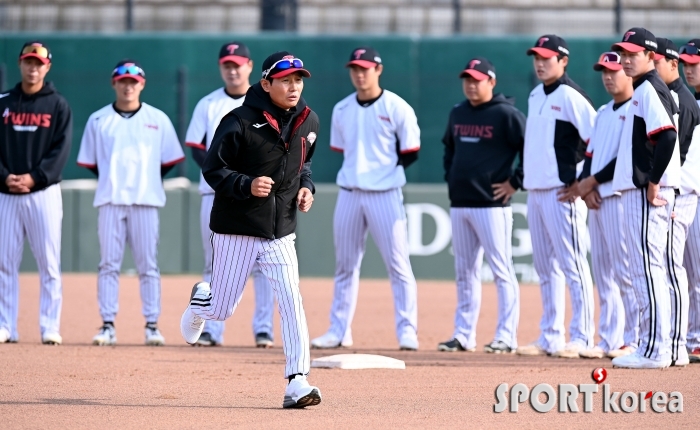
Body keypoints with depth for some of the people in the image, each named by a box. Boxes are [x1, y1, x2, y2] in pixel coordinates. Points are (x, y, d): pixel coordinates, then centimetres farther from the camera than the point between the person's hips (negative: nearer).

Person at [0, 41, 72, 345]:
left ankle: (50, 328, -2)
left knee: (49, 262, -4)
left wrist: (34, 177, -15)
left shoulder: (58, 105, 5)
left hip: (44, 192, -2)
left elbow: (61, 149, -3)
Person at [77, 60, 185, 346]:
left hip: (146, 201, 0)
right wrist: (112, 182, 7)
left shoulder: (158, 119, 7)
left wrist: (146, 182, 6)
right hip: (109, 201, 0)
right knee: (108, 264, -2)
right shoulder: (98, 120, 8)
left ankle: (152, 325, 3)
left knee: (148, 266, 0)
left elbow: (170, 161, 10)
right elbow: (89, 162, 12)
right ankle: (108, 325, -1)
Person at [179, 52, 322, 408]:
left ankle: (297, 382, -11)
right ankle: (200, 300, 43)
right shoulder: (240, 122, -16)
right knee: (221, 310, 6)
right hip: (236, 231, -4)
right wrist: (247, 185, -27)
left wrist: (306, 186, 1)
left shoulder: (308, 121, 2)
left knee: (292, 301, -12)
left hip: (280, 233, 4)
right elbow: (213, 169, -12)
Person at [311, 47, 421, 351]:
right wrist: (361, 171, 9)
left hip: (385, 194, -5)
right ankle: (339, 331, 14)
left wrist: (383, 171, 0)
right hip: (349, 193, 5)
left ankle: (407, 331, -3)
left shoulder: (396, 108, -5)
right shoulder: (342, 110, 9)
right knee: (345, 265, 8)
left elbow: (410, 153, -1)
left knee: (398, 265, -5)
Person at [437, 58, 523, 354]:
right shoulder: (457, 114, 14)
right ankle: (464, 335, 16)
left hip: (492, 205, -8)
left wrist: (515, 182, -12)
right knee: (465, 272, 11)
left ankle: (506, 337, -6)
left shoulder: (506, 114, -9)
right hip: (459, 204, 8)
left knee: (502, 271, -6)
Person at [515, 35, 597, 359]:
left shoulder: (570, 96, -11)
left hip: (562, 193, -9)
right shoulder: (535, 97, 15)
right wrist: (518, 179, 19)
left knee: (572, 265, -7)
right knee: (545, 268, 12)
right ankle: (550, 338, 16)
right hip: (535, 192, 9)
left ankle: (582, 339, -6)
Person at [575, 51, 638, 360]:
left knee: (624, 271, -11)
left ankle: (635, 340, -9)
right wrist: (585, 186, 0)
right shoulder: (603, 114, 21)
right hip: (596, 201, 9)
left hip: (621, 197, -9)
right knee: (603, 274, 8)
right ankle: (609, 340, 12)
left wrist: (594, 181, -11)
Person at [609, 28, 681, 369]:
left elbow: (667, 137, -23)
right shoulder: (641, 91, 19)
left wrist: (653, 184, -20)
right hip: (637, 190, 11)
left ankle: (655, 350, -10)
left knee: (647, 268, -10)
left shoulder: (650, 89, -11)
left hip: (647, 194, -11)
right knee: (643, 270, 12)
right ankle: (651, 347, 16)